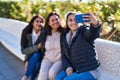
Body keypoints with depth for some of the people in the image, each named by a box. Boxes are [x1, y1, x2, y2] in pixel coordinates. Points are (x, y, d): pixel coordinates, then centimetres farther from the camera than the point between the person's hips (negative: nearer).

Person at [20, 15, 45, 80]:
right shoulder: (27, 34, -9)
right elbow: (23, 50, -10)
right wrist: (36, 47, -24)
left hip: (41, 57, 0)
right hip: (30, 58, 0)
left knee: (36, 55, -33)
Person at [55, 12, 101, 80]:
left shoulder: (83, 31, -7)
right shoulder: (64, 36, 10)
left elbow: (92, 33, -32)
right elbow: (64, 55, 12)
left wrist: (95, 24, -57)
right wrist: (68, 68, -8)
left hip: (89, 71, -6)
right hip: (74, 70, 6)